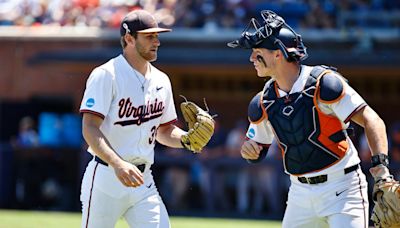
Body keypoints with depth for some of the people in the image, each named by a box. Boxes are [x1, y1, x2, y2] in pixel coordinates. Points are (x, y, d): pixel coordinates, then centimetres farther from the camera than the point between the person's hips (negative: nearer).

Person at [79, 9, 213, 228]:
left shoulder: (161, 81, 12)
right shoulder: (105, 75, -10)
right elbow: (90, 129, -20)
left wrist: (186, 139, -1)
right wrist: (117, 164, -34)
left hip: (142, 181, 6)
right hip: (106, 179, -6)